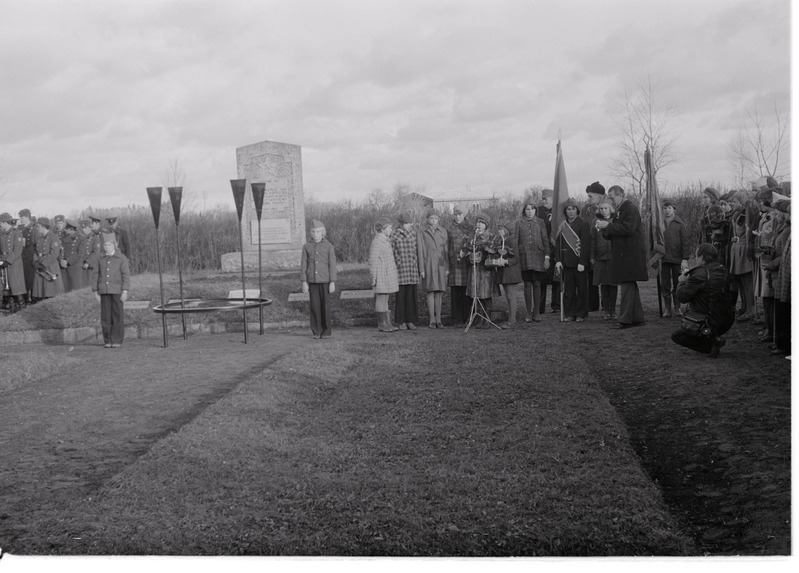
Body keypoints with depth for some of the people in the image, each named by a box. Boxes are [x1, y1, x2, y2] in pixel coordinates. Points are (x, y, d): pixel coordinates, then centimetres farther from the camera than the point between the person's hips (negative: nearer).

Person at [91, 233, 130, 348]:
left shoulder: (121, 258, 0)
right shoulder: (100, 259, 9)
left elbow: (126, 275, -3)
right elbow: (95, 275, 12)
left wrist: (125, 291, -10)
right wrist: (96, 291, 6)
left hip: (117, 291, -3)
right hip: (104, 292, 3)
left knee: (118, 316, -1)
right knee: (106, 316, 2)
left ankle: (117, 341, 5)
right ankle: (108, 341, 9)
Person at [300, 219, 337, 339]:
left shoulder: (328, 246, -1)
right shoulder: (307, 246, 4)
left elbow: (332, 265, -3)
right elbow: (303, 265, 4)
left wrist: (332, 282, -8)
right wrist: (304, 282, -3)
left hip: (325, 280, -1)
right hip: (312, 281, 2)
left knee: (325, 306, 2)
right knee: (314, 306, 0)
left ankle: (326, 331, 12)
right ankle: (316, 331, 9)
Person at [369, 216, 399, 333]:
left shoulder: (386, 240, 15)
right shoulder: (376, 241, -14)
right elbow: (373, 261, -16)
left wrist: (395, 275, 22)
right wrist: (373, 277, -17)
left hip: (389, 275, 9)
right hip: (381, 276, -9)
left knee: (385, 300, 11)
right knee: (381, 299, -3)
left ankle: (387, 323, 14)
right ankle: (382, 324, 3)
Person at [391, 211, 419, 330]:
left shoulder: (414, 235, 10)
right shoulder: (394, 236, -2)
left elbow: (417, 252, 14)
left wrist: (418, 268, 10)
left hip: (412, 271, 4)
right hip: (400, 270, -3)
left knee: (411, 296, 4)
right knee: (401, 296, 0)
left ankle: (410, 321, 11)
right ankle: (401, 322, 8)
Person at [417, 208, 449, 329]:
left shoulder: (443, 231, 10)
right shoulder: (422, 232, 0)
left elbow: (446, 250, 10)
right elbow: (419, 251, -2)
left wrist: (447, 267, 5)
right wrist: (421, 269, -7)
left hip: (440, 264, 3)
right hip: (428, 264, -3)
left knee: (439, 292, 3)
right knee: (431, 291, -5)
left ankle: (438, 320, 7)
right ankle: (432, 320, -2)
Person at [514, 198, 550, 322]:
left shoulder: (540, 222, 7)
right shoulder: (519, 223, 7)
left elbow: (545, 240, 6)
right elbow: (515, 241, 7)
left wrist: (547, 257, -2)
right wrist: (515, 257, -2)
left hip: (538, 257, 0)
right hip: (524, 257, 0)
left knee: (537, 284, 0)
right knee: (527, 284, 1)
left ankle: (536, 312, 7)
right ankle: (529, 313, 6)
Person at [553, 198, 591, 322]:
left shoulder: (583, 224, -4)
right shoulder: (563, 226, 10)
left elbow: (585, 244, -9)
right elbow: (558, 243, 9)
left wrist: (582, 263, -15)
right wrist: (558, 260, -2)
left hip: (579, 262, -4)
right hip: (566, 262, 4)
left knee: (581, 288, 3)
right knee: (568, 289, 5)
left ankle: (581, 314, 10)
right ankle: (569, 314, 11)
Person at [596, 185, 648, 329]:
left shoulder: (631, 209, -10)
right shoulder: (620, 210, 18)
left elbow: (628, 229, -22)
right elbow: (613, 234, 21)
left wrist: (608, 225, -18)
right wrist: (604, 229, 1)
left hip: (631, 255, -10)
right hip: (623, 254, 10)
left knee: (627, 286, -10)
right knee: (631, 286, 14)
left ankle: (625, 320, -8)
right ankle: (637, 318, 21)